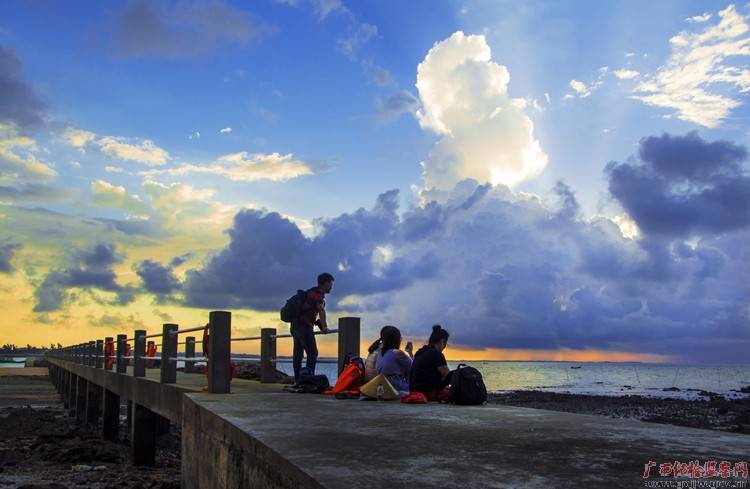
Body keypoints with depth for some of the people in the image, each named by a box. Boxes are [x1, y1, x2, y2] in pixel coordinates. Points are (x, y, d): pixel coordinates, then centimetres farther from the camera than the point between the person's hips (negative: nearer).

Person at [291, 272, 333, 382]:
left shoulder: (312, 292, 22)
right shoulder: (318, 293, -8)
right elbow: (321, 310, -23)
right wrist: (324, 326, -32)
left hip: (295, 325, 10)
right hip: (304, 326, -10)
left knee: (297, 354, 11)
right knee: (312, 353, -12)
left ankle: (297, 380, 16)